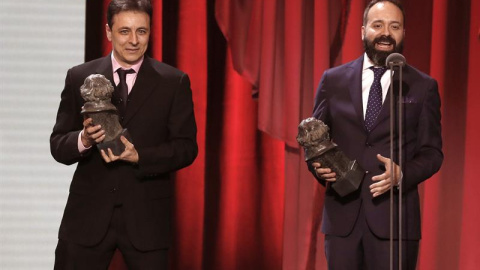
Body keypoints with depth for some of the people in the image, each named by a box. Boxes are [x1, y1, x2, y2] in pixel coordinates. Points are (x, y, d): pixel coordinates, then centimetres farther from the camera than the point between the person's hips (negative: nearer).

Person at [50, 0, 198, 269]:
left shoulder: (174, 82, 1)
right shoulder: (80, 77, 4)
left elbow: (186, 147, -1)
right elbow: (58, 145, 4)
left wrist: (139, 157, -18)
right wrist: (84, 139, -18)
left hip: (147, 216, -1)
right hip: (88, 214, 1)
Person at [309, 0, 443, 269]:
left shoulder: (423, 86, 5)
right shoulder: (333, 80, 9)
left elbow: (432, 152, 5)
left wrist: (402, 175, -15)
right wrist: (319, 164, -8)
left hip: (394, 216, -1)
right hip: (342, 216, 2)